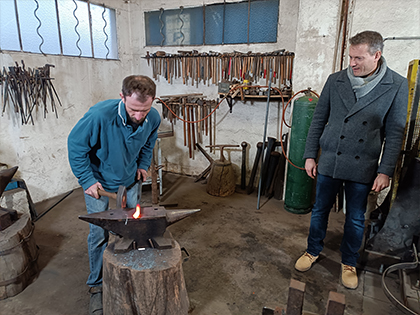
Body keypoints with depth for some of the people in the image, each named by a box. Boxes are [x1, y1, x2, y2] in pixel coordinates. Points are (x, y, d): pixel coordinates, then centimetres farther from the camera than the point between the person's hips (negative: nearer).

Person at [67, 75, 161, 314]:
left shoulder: (153, 118, -20)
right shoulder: (100, 115, -34)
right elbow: (76, 145, -19)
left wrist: (144, 165, -1)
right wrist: (87, 180, -20)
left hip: (130, 182, 4)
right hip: (100, 183, -3)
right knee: (100, 235, 4)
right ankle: (97, 285, 26)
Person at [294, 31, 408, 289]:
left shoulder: (397, 86, -4)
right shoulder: (336, 81, 0)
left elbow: (394, 133, -3)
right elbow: (319, 120, 4)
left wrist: (385, 171, -7)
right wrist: (310, 155, 2)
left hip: (363, 166, -1)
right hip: (329, 161, 2)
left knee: (356, 218, 13)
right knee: (320, 210, 14)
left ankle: (349, 263, 35)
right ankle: (313, 251, 37)